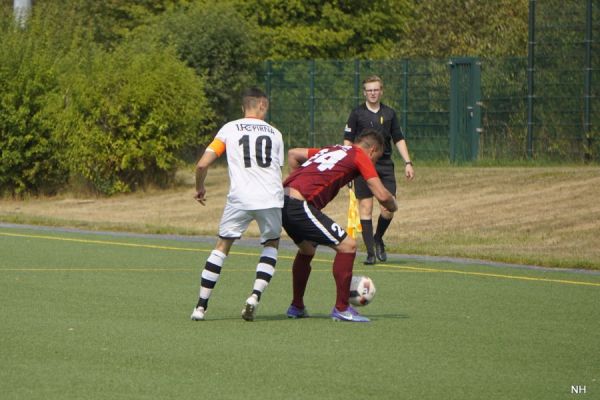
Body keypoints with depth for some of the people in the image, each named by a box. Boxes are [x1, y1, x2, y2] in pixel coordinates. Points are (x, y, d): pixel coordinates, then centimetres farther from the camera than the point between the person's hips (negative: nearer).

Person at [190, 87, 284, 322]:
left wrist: (199, 188, 21)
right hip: (271, 198, 1)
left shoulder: (229, 129, 9)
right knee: (271, 243, 22)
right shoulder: (274, 133, 17)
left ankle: (201, 306, 8)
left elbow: (202, 164, 4)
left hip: (239, 198, -1)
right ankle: (256, 295, 1)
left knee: (222, 245, 13)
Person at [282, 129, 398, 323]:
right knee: (347, 245, -4)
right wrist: (392, 206, 18)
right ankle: (341, 308, 0)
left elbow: (293, 154, 34)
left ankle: (296, 307, 36)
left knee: (307, 250, 30)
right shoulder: (360, 156, 5)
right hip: (299, 204, -9)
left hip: (282, 198, 9)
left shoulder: (331, 150, 27)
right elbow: (382, 195, -3)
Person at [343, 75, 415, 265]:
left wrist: (408, 163, 8)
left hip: (385, 165, 2)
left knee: (388, 210, -6)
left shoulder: (389, 113, 10)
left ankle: (378, 239, 22)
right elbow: (348, 140, 3)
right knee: (365, 208, -5)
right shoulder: (357, 113, 3)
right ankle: (370, 252, -1)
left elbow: (399, 139, 15)